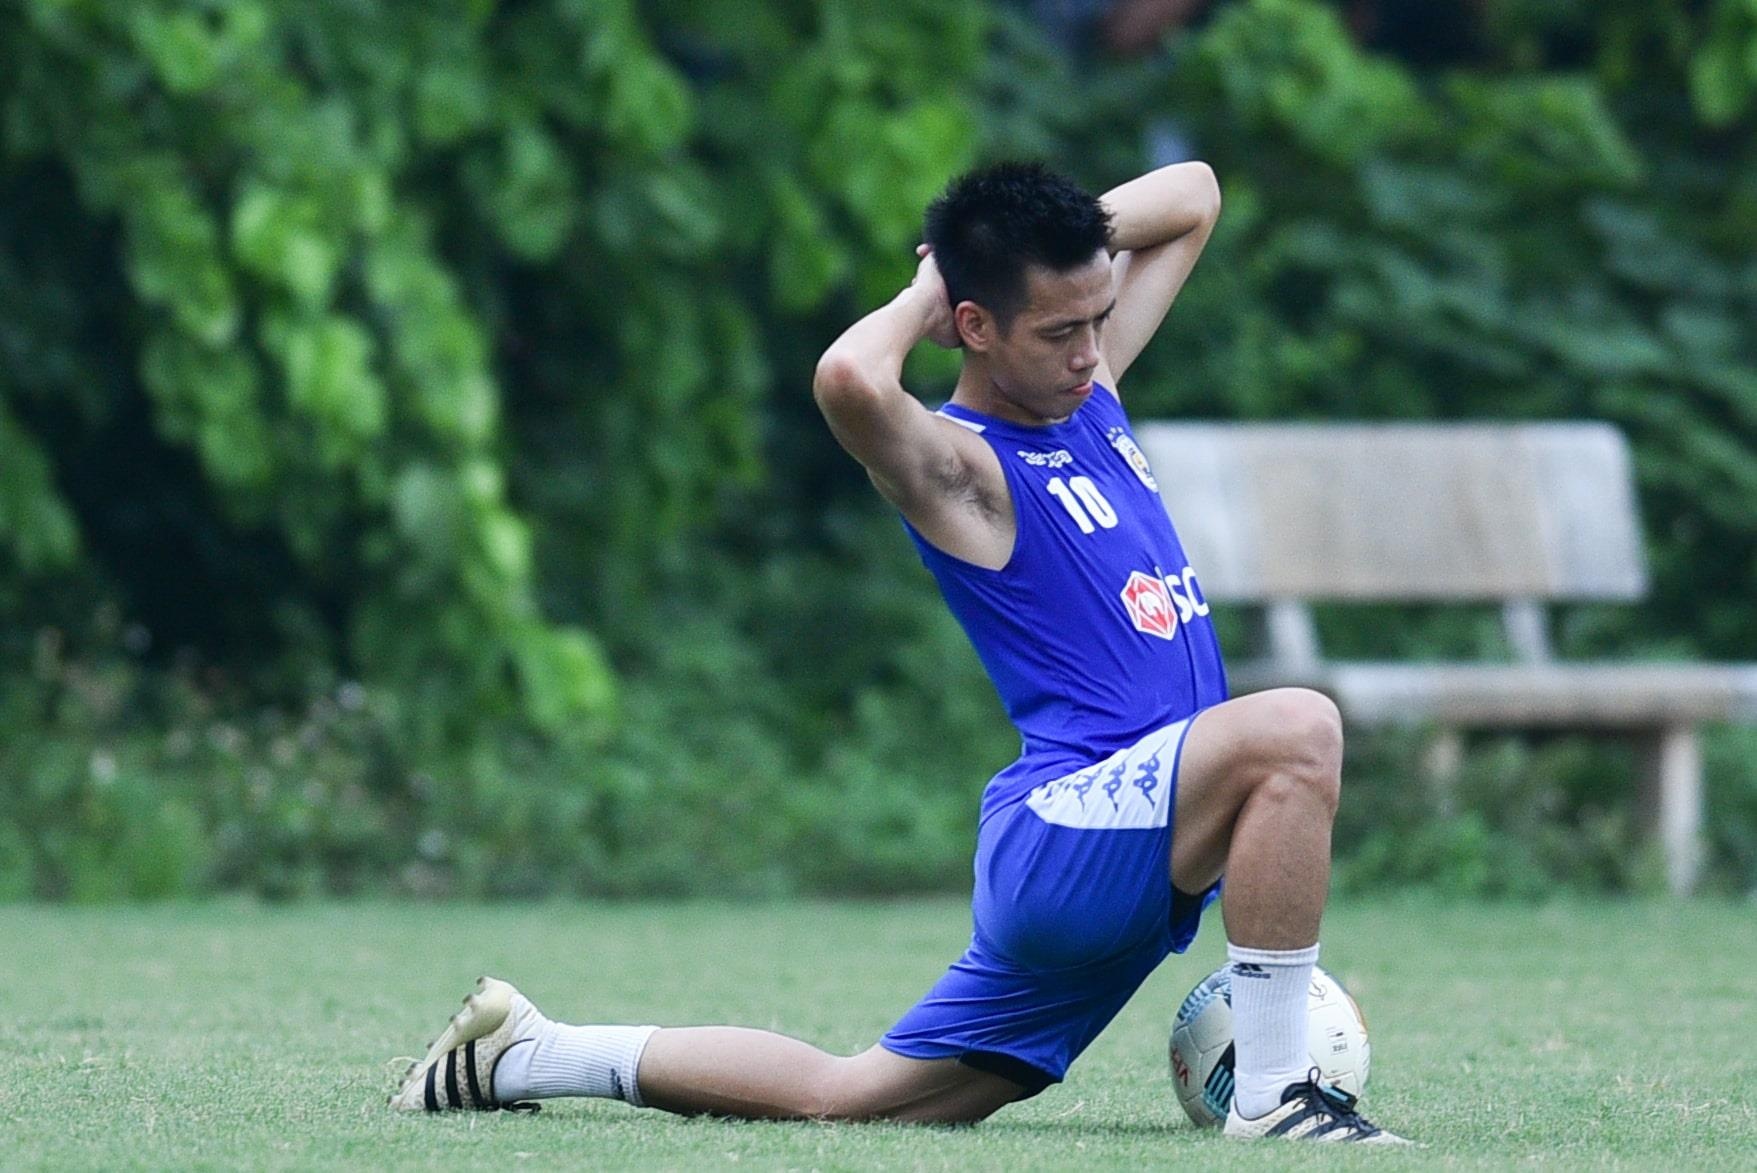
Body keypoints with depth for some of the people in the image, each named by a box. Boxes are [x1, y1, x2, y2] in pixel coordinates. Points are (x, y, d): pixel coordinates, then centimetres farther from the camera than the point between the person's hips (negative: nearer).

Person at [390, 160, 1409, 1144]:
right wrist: (923, 299, -14)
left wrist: (1068, 241, 6)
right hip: (1062, 830, -9)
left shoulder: (1090, 388, 13)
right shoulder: (960, 467, -11)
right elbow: (849, 380, -35)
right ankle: (1275, 1095, -26)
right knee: (1295, 728, -30)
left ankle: (535, 1053, 24)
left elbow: (1193, 193, 24)